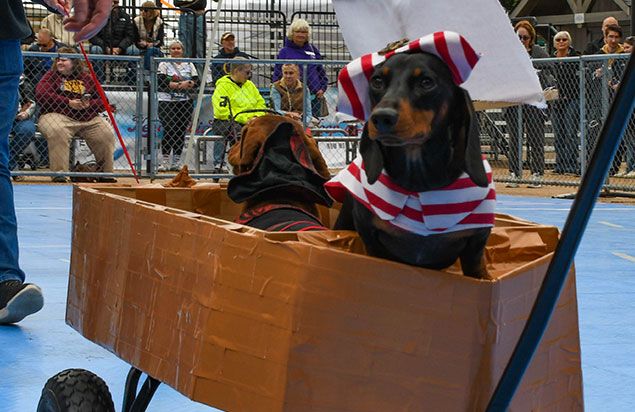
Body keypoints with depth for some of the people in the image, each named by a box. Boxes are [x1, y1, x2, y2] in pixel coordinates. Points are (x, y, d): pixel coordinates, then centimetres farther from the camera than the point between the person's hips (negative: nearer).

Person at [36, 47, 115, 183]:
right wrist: (68, 102, -14)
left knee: (107, 134, -18)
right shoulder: (52, 75, 9)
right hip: (58, 115, -3)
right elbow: (41, 95, -9)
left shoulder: (86, 78, 16)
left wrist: (90, 104, -10)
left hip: (89, 119, 3)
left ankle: (106, 173, 0)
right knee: (57, 132, -37)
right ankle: (59, 172, -31)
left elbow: (103, 101, 15)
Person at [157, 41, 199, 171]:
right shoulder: (164, 64, 4)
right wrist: (180, 85, -14)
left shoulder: (189, 65, 14)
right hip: (167, 103, -3)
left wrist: (188, 84, -16)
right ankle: (165, 161, -6)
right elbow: (161, 82, -11)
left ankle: (176, 162, 7)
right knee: (168, 131, -9)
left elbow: (196, 82, 5)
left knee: (181, 132, 2)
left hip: (185, 103, 3)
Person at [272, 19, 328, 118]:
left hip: (314, 96, 3)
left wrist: (322, 88, 8)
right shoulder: (284, 52, 4)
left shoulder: (313, 50, 13)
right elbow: (277, 75, 5)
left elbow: (321, 71, 19)